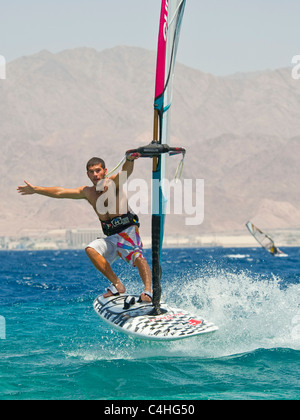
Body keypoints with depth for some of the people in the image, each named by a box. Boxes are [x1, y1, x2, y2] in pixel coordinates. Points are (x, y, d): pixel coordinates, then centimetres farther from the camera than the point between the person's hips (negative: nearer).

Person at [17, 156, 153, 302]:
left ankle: (148, 291, -42)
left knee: (137, 256, -29)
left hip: (128, 230, -5)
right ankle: (117, 285, -21)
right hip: (110, 237, 6)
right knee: (91, 249, -20)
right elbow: (60, 192, 21)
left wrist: (130, 160, -48)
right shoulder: (87, 192, 15)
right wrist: (36, 189, 24)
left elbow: (126, 172, -25)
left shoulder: (113, 183, -3)